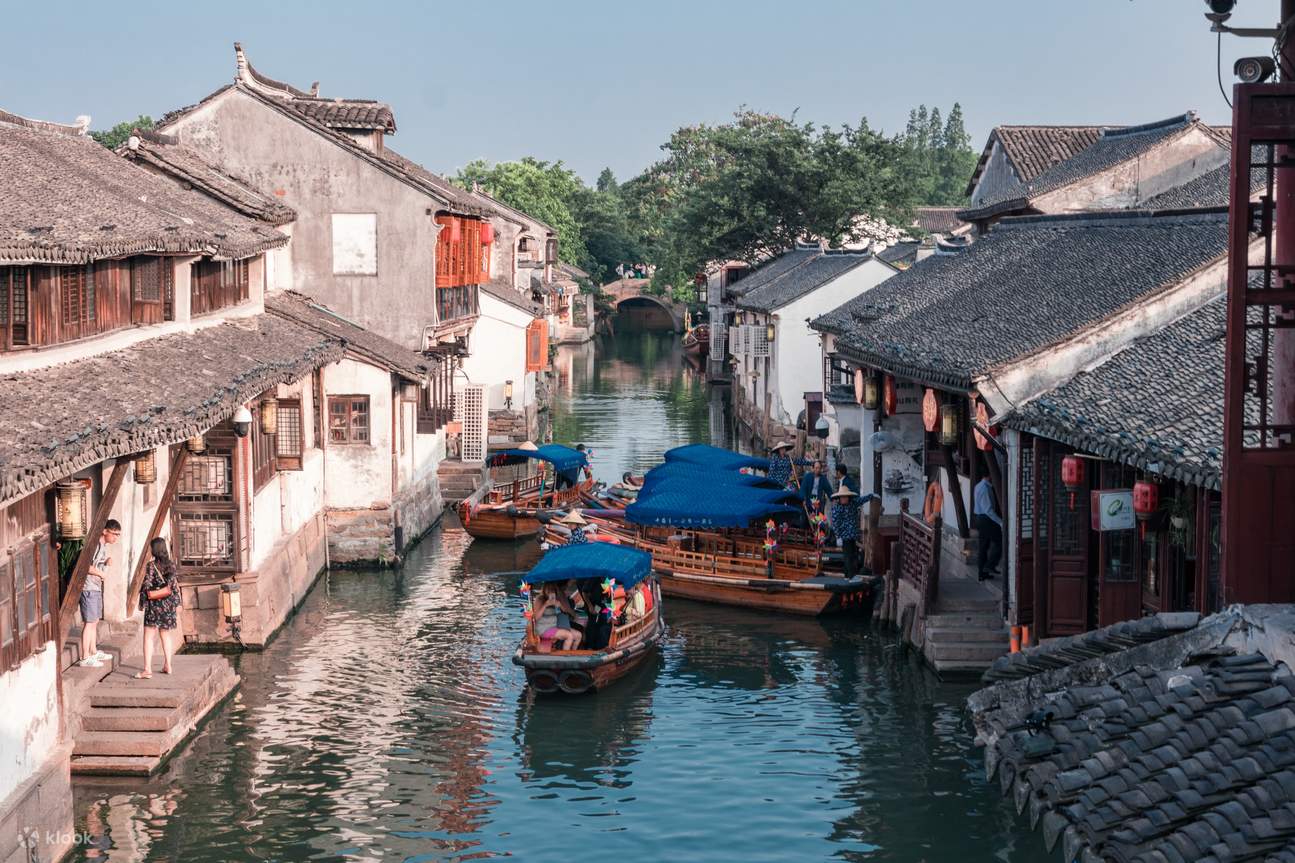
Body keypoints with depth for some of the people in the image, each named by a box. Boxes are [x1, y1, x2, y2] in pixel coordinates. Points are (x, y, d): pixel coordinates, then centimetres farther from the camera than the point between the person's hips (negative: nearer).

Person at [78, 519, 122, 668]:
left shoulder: (104, 545, 13)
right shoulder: (95, 545, -18)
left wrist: (108, 562, 3)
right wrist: (101, 573, -13)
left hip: (97, 588, 10)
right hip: (89, 587, -10)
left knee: (95, 621, 18)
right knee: (89, 622, -7)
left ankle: (94, 652, 30)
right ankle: (85, 658, -4)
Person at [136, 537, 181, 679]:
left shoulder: (151, 566, -11)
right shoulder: (171, 565, 4)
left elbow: (146, 586, -12)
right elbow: (174, 584, 7)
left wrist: (143, 602, -1)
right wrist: (176, 602, 14)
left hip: (154, 605, -6)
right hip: (169, 605, 6)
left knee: (148, 636, -5)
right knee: (165, 635, 18)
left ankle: (147, 669, -13)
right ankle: (167, 666, 21)